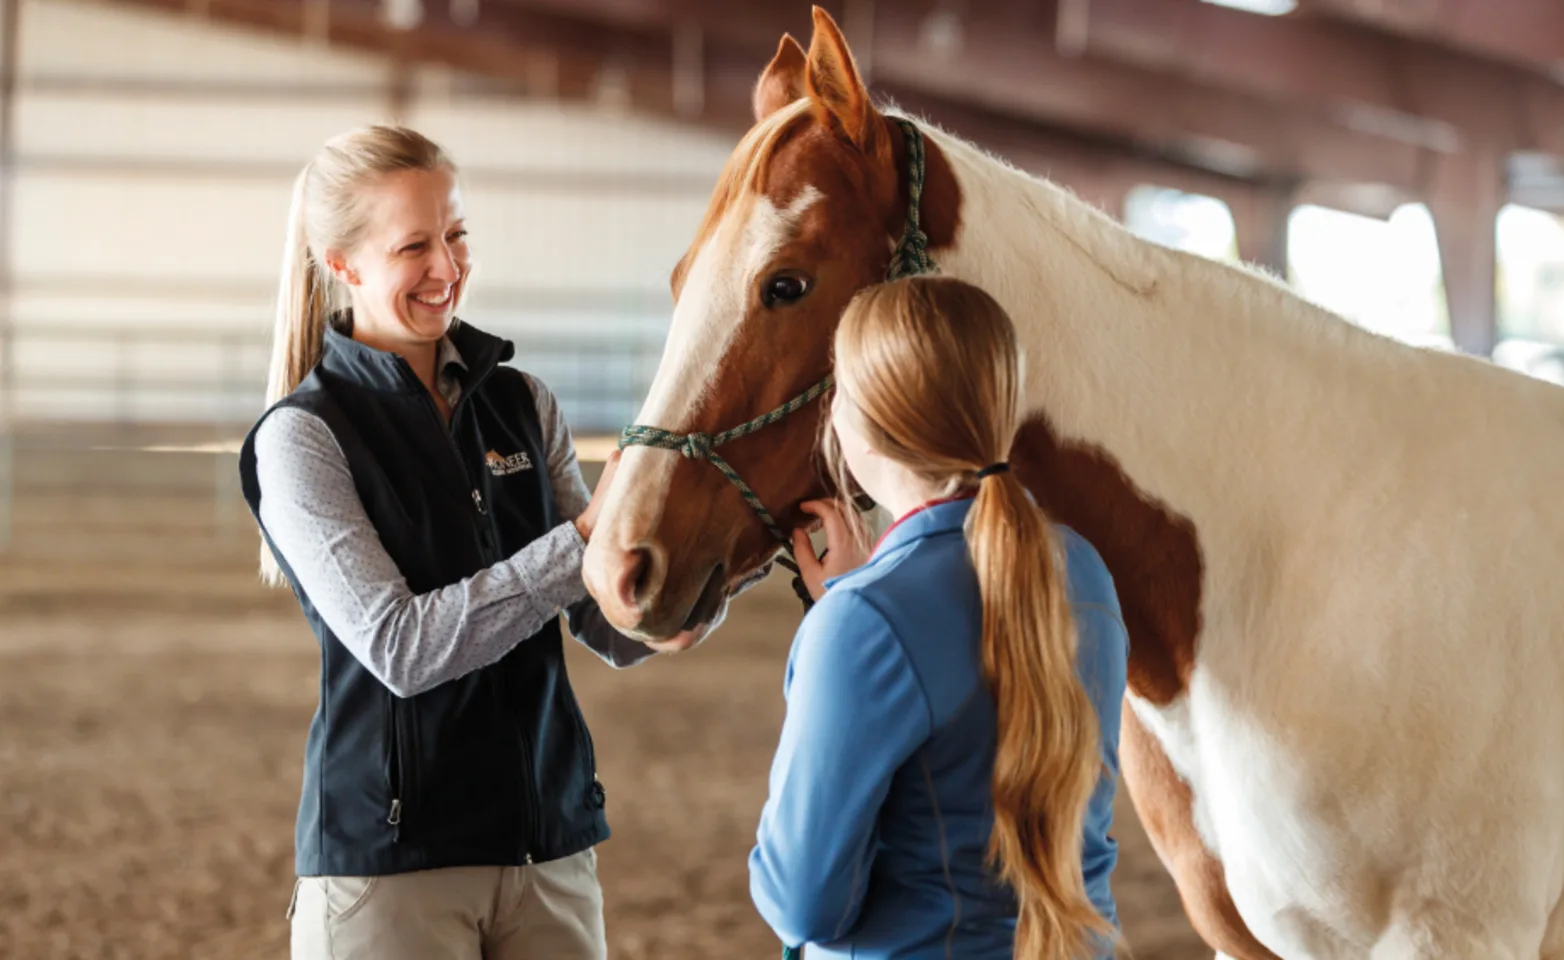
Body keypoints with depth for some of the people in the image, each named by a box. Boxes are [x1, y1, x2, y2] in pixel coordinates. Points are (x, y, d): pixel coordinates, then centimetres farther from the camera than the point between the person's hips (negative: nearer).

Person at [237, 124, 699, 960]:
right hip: (387, 856, -5)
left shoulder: (522, 405, 7)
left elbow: (609, 630, 6)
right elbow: (398, 646, -18)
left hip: (550, 843, 5)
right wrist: (581, 540, -24)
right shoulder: (301, 438, -8)